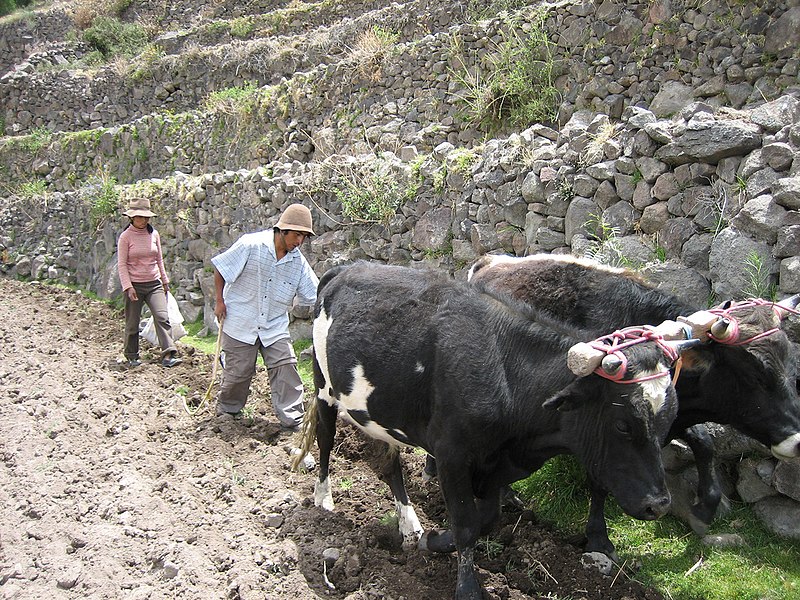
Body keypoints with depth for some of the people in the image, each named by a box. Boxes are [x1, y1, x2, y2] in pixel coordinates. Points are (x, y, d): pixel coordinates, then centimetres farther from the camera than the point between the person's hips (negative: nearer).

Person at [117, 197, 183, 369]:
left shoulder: (154, 234, 6)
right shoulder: (126, 237, -6)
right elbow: (122, 264, -7)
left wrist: (165, 280, 19)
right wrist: (128, 287, -15)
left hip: (154, 283, 3)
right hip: (134, 285, -3)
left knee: (162, 317, -12)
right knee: (132, 323, 7)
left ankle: (168, 355, -17)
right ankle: (132, 356, 23)